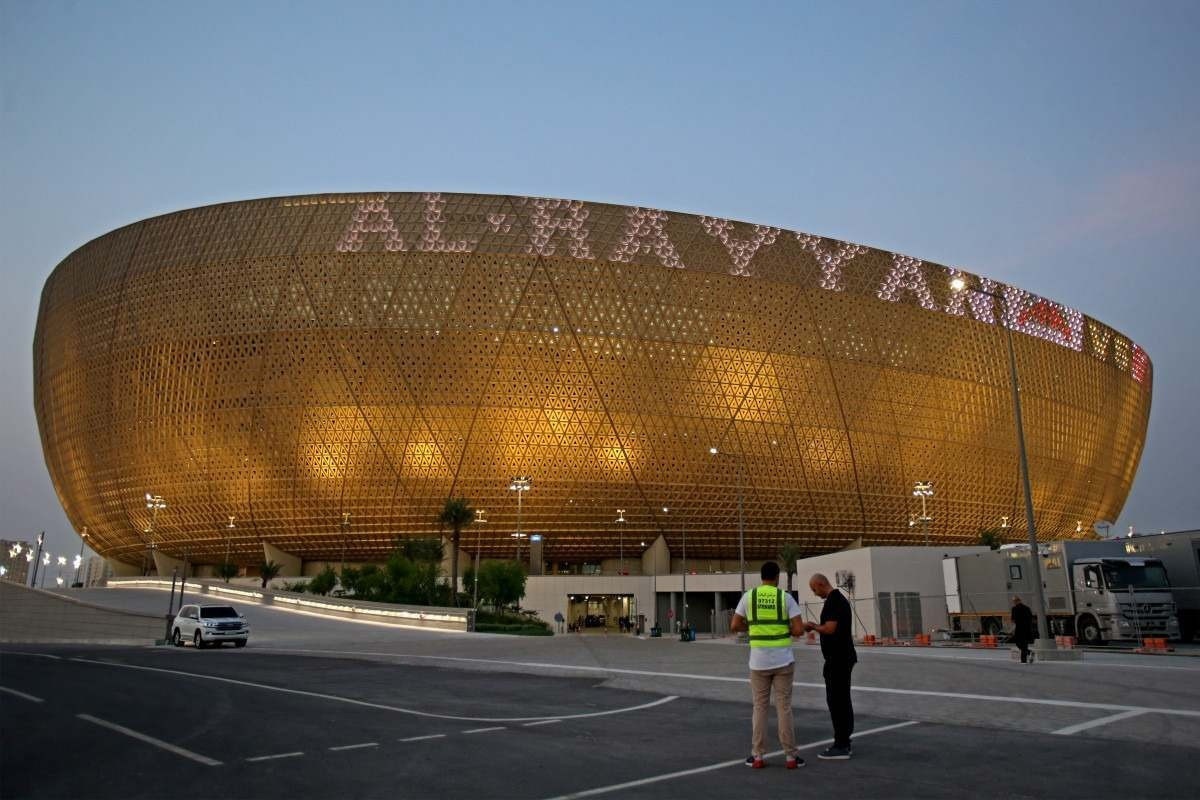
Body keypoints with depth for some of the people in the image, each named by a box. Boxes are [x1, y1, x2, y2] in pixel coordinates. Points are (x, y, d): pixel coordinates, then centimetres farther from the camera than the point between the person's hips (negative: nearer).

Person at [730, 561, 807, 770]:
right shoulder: (786, 597, -3)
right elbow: (799, 630, -9)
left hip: (759, 661, 1)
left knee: (759, 708, 10)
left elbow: (734, 627, 0)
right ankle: (791, 756, 11)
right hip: (783, 660, 0)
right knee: (784, 708, 7)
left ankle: (757, 756, 11)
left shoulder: (748, 596, -1)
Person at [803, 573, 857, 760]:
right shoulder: (840, 599, 14)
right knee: (843, 700, 13)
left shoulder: (833, 601, -18)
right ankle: (843, 742, 18)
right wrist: (816, 626, 14)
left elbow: (830, 629, -24)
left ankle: (841, 747, -3)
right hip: (843, 657, 10)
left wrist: (812, 626, -8)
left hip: (837, 659, -10)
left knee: (835, 700, -6)